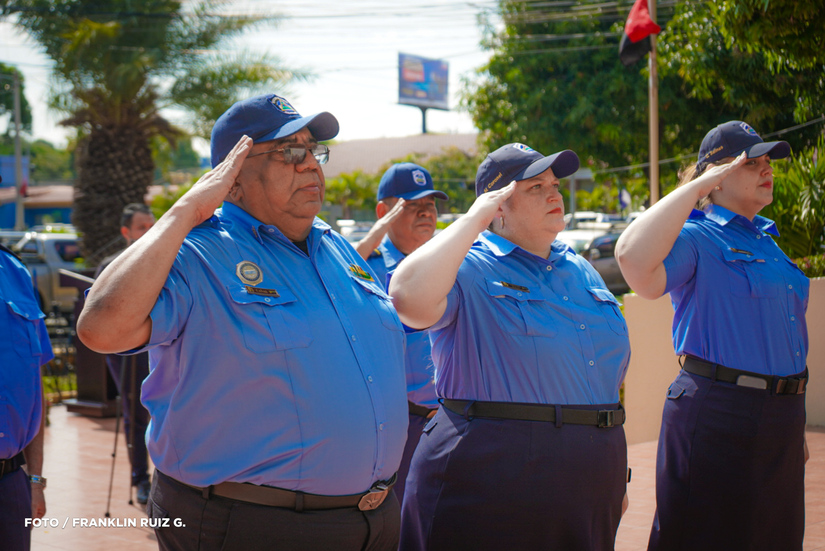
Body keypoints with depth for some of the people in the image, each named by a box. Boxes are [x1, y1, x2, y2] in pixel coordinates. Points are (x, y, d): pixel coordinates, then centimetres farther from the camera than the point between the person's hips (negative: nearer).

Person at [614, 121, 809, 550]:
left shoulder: (766, 241, 15)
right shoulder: (695, 237, -10)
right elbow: (633, 256, -33)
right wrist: (698, 185, -23)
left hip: (781, 421, 8)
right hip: (717, 417, -8)